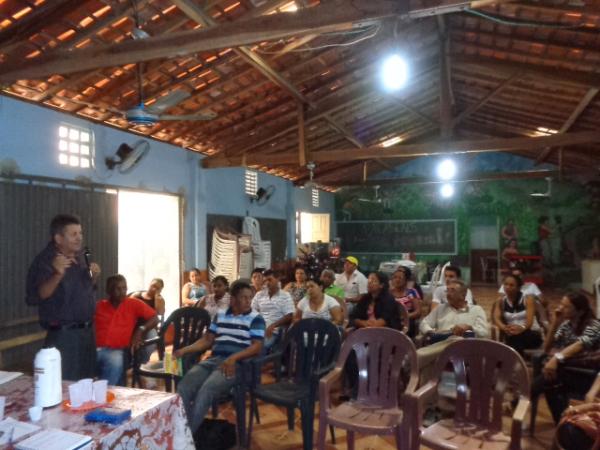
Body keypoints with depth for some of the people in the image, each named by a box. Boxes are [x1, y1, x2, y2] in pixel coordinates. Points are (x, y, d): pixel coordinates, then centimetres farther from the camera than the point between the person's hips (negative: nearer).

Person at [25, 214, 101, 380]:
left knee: (87, 383, 17)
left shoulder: (80, 256, 7)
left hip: (87, 332, 7)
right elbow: (33, 298, -24)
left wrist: (94, 277, -1)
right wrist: (57, 274, -37)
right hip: (63, 335, -7)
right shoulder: (44, 260, -14)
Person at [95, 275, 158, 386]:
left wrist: (140, 330, -6)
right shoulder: (99, 305, 15)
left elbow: (154, 318, 8)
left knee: (115, 361, -36)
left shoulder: (134, 304, 11)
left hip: (117, 351, -1)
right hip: (96, 349, 1)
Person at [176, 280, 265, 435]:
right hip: (213, 360, 5)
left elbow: (257, 347, -8)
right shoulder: (220, 315, 16)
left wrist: (233, 358, -23)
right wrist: (184, 350, 5)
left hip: (237, 364, -5)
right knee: (183, 387, -20)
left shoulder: (256, 319, 1)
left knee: (206, 390, -30)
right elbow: (207, 339, 20)